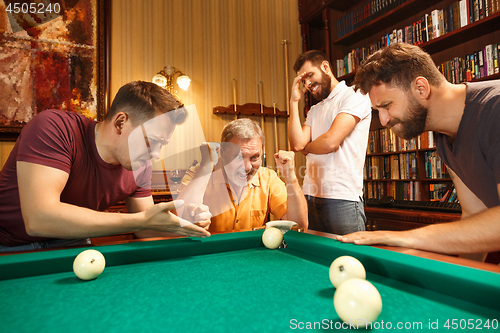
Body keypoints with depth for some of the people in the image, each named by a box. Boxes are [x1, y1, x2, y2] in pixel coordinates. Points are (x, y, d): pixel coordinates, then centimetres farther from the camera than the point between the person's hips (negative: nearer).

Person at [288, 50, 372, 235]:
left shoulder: (355, 97, -2)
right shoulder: (314, 110, 20)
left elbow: (330, 142, -15)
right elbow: (297, 144, 2)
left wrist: (307, 147, 5)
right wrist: (294, 101, 6)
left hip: (343, 199, -6)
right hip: (310, 196, 7)